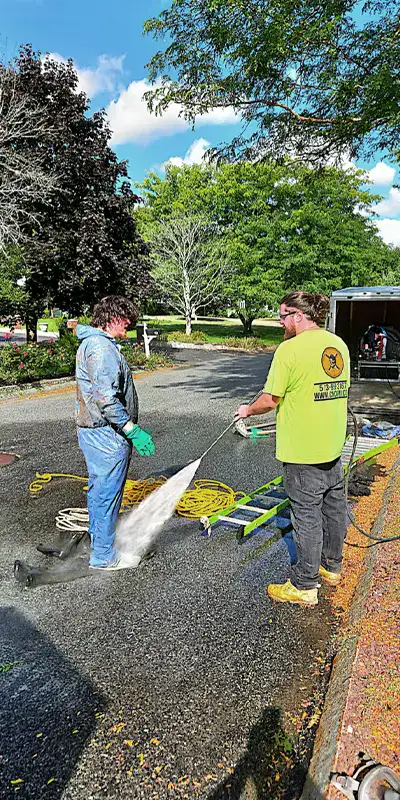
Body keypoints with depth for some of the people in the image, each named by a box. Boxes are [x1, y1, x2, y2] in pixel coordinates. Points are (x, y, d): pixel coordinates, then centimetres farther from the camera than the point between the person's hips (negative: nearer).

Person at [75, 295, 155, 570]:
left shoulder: (90, 343, 15)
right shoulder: (102, 347, -19)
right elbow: (106, 397, -27)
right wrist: (133, 430, -24)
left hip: (92, 430, 11)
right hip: (108, 434, -11)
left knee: (99, 489, 22)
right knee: (108, 493, 1)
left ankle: (97, 541, 40)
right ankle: (103, 556, 15)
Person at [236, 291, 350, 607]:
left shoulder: (290, 349, -18)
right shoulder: (339, 344, 6)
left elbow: (271, 400, -15)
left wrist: (248, 410, 4)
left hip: (303, 451, -8)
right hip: (334, 446, 8)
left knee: (307, 515, 2)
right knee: (334, 507, 19)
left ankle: (304, 586, 16)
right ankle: (331, 566, 39)